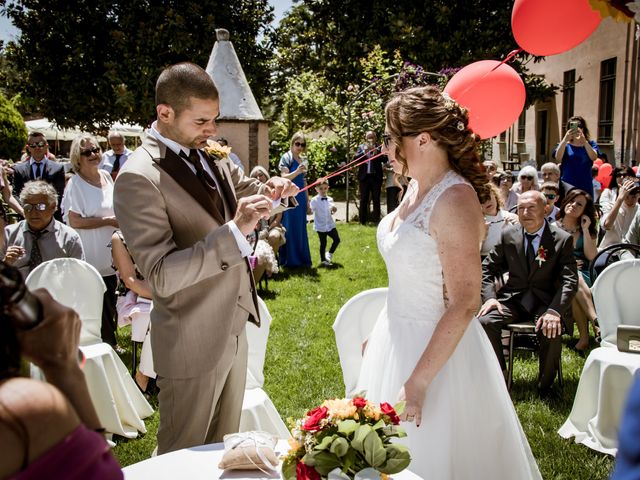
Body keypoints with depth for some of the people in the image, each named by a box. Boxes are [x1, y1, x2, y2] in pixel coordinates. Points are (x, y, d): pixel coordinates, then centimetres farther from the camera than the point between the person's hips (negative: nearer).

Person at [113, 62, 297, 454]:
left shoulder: (210, 154, 2)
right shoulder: (139, 177, -21)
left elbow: (242, 192, 20)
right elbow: (161, 276, -25)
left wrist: (269, 190, -4)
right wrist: (235, 230, -33)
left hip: (234, 327, 8)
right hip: (193, 344, -7)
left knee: (224, 447, 23)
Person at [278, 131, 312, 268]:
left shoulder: (302, 160, 15)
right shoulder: (286, 157, -6)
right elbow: (284, 178, -17)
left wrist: (307, 202, 18)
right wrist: (297, 171, -34)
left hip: (301, 198, 7)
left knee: (301, 229, 10)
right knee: (290, 228, -3)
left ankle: (302, 258, 18)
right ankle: (289, 260, 4)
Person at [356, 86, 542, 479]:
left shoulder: (454, 199, -23)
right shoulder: (417, 187, 4)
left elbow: (464, 305, -24)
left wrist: (418, 383, -24)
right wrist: (380, 333, 19)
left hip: (437, 348, -9)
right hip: (398, 338, 9)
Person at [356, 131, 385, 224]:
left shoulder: (379, 147, 5)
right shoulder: (361, 147, 10)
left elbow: (384, 159, -8)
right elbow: (356, 157, -5)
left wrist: (376, 151, -19)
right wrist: (365, 151, -17)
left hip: (376, 177, -1)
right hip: (364, 176, 1)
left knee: (376, 199, 0)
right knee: (363, 199, 3)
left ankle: (376, 219, 4)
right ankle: (363, 220, 7)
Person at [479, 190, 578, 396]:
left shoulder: (562, 240, -3)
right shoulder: (508, 236, 5)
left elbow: (570, 280, -10)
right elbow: (487, 268, 11)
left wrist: (555, 311, -28)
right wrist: (489, 297, -8)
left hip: (545, 302, -2)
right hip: (512, 300, 3)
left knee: (551, 331, -33)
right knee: (485, 322, -26)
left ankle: (545, 387, -5)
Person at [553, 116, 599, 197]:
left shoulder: (590, 144, 10)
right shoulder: (564, 144, 9)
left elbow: (593, 157, -11)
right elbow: (558, 159, -11)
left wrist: (584, 141, -23)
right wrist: (565, 139, -22)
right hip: (567, 186, -1)